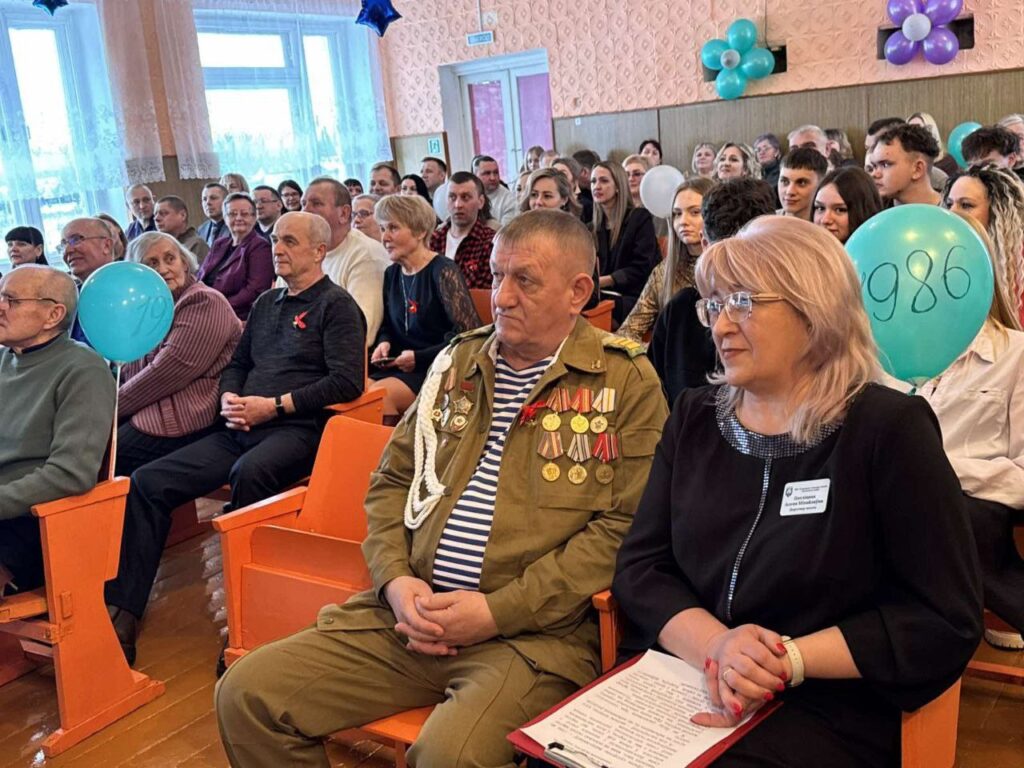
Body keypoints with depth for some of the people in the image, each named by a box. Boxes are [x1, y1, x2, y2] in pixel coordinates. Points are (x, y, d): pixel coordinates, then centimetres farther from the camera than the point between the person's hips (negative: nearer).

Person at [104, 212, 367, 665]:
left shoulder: (336, 305, 1)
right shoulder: (266, 303, 24)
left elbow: (347, 382, -11)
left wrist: (274, 405, -14)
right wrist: (229, 398, 4)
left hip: (297, 428, -7)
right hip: (242, 430, 7)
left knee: (249, 473, -40)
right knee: (147, 482, -9)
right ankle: (121, 615, -9)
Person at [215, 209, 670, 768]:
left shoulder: (626, 381, -1)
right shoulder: (459, 361, 15)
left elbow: (625, 527, -9)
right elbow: (392, 480, 18)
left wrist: (499, 610, -14)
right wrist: (395, 579, -1)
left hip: (532, 633, -5)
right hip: (413, 614, 6)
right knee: (246, 694, -5)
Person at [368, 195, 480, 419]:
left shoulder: (443, 272, -10)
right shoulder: (391, 274, 12)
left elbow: (469, 334, -15)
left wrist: (419, 357, -15)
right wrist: (384, 342, 2)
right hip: (399, 367, 6)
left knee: (378, 395, -28)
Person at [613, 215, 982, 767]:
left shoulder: (889, 429, -5)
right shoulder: (694, 417, 9)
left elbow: (945, 623, -7)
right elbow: (639, 566, 4)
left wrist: (788, 660, -16)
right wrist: (714, 645, -15)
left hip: (823, 713, -3)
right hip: (677, 681, 4)